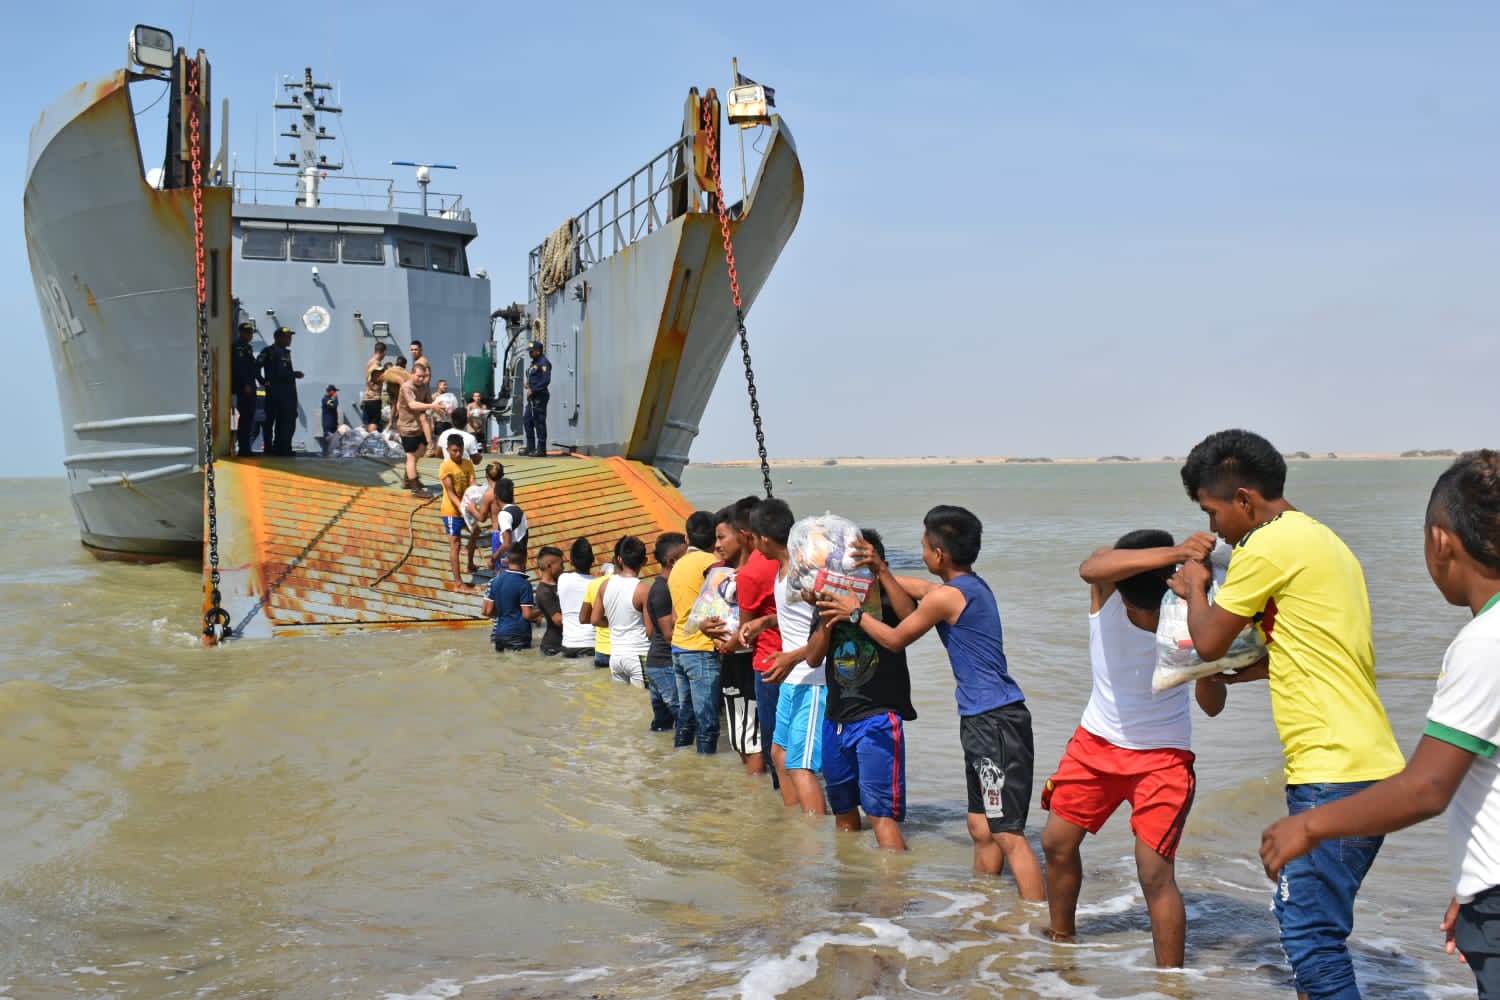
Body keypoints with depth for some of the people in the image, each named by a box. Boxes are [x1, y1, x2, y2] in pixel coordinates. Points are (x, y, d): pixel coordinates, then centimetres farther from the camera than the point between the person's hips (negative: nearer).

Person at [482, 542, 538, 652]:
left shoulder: (495, 581, 3)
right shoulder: (524, 584, -13)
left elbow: (486, 611, 4)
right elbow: (527, 615, -14)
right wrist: (540, 611, 4)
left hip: (499, 633, 5)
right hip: (518, 634, -5)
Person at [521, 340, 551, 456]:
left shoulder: (543, 363, -14)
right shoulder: (534, 362, 17)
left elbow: (546, 380, -22)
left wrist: (533, 390, -19)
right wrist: (528, 382, 10)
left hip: (540, 397, -11)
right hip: (532, 397, 11)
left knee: (539, 422, -7)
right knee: (527, 421, 13)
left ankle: (541, 449, -3)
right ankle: (530, 447, 20)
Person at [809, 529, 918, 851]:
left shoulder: (887, 600, -4)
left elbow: (910, 617, -28)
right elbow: (813, 657, 3)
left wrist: (881, 570, -32)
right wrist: (828, 621, -14)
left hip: (878, 718, -6)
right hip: (836, 717, 6)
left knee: (880, 812, -14)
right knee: (843, 810, 18)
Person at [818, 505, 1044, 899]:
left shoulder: (947, 596, -14)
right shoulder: (973, 586, 13)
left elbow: (895, 639, -1)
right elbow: (919, 589, 33)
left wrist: (854, 611, 13)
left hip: (994, 722, -10)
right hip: (984, 720, 10)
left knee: (1008, 833, -10)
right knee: (981, 828, 17)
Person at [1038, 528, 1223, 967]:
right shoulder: (1107, 581, -20)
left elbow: (1212, 706, -27)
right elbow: (1089, 568, -48)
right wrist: (1175, 553, -59)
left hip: (1162, 754, -4)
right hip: (1097, 739, 4)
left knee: (1155, 873, -13)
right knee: (1057, 842, 15)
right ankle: (1061, 938, 39)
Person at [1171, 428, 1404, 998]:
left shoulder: (1269, 545, -12)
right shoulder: (1319, 539, 17)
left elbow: (1208, 642, -4)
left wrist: (1195, 589, 14)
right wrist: (1232, 674, 29)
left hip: (1335, 775, -10)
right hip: (1365, 766, 10)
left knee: (1311, 935, -7)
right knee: (1298, 915, 18)